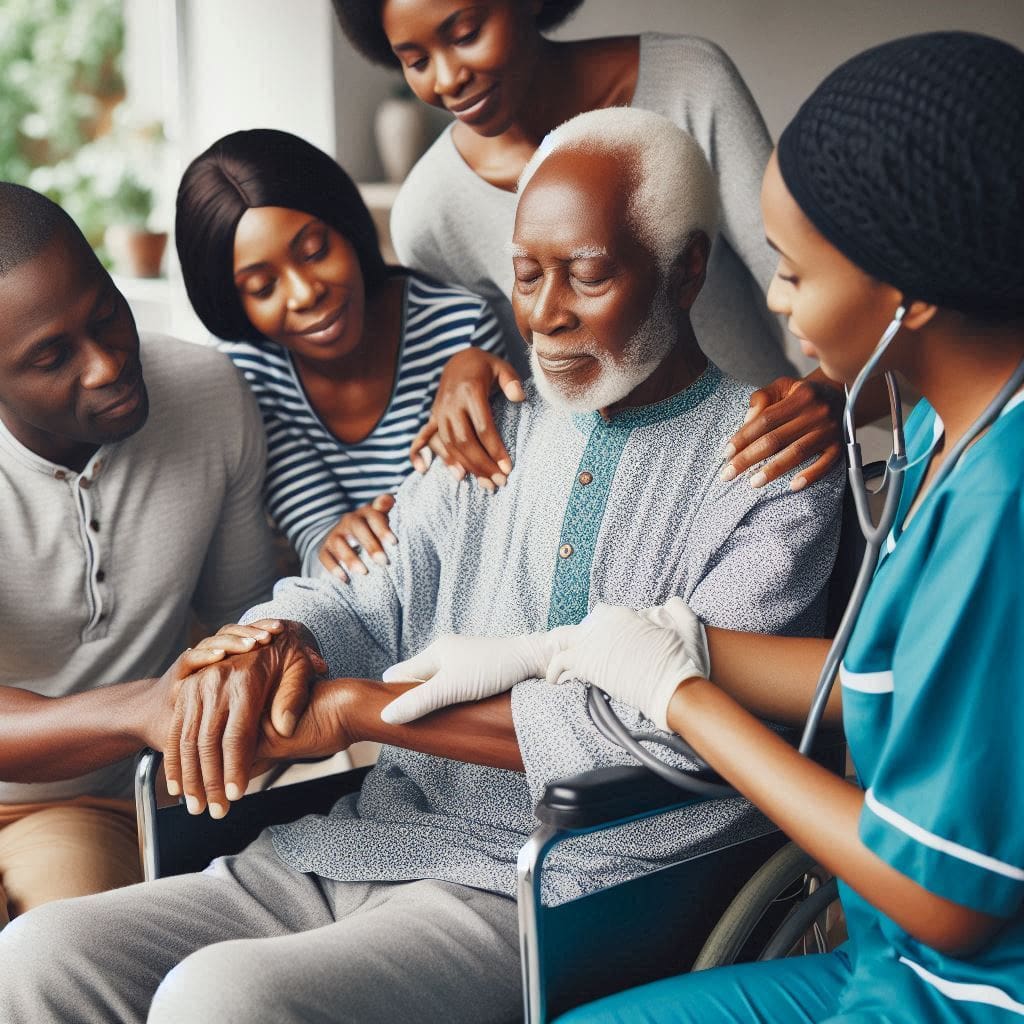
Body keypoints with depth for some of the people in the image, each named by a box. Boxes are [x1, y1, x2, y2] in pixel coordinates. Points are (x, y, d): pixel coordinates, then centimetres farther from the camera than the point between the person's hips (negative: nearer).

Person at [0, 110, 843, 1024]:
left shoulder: (774, 470, -4)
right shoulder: (495, 426, 17)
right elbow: (370, 605, 14)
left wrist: (359, 706, -18)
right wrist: (269, 640, -13)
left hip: (561, 904, -6)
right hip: (369, 843, 6)